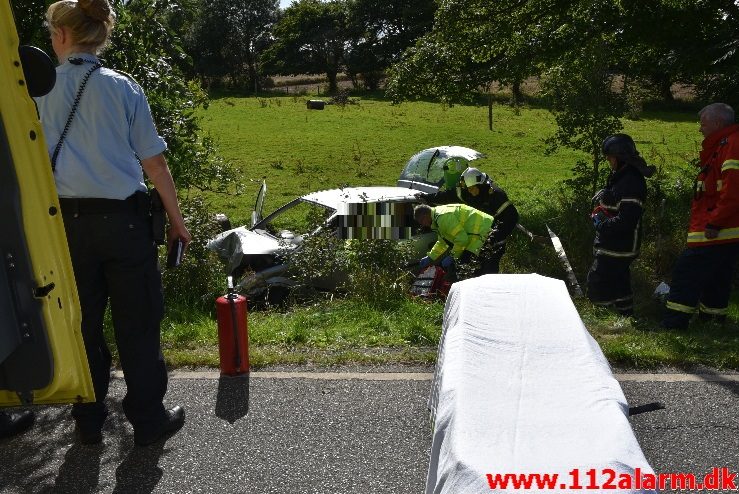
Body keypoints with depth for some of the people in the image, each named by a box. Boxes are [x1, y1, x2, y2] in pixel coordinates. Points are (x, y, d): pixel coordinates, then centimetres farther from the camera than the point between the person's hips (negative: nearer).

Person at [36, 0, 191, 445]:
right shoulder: (122, 87, -3)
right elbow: (154, 163, -4)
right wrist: (177, 220, 5)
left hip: (66, 220, 2)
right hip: (123, 219, -2)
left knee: (82, 324, 15)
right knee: (137, 325, 9)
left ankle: (89, 421, 29)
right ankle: (149, 421, 22)